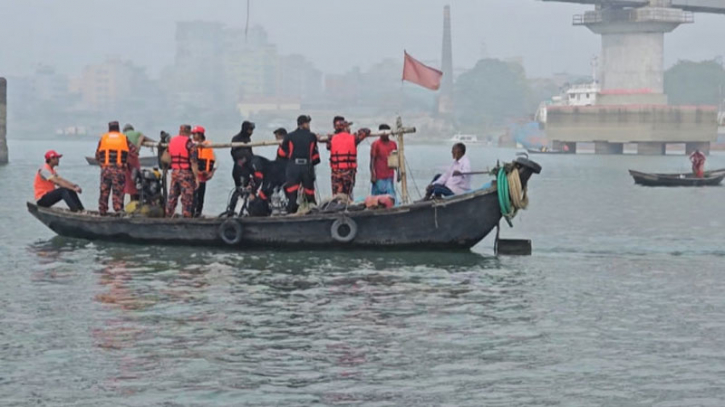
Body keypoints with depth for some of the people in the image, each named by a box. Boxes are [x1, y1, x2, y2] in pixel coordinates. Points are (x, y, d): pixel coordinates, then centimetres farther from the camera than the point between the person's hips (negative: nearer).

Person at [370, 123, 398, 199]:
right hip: (379, 177, -5)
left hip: (390, 176, 5)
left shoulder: (393, 144, 11)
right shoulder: (376, 144, -4)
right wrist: (373, 175, -13)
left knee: (391, 196, 3)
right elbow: (372, 161, -6)